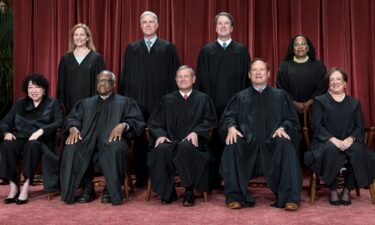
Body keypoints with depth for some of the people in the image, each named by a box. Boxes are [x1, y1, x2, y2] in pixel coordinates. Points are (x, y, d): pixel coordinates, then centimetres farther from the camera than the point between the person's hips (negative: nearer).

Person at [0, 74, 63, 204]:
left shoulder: (53, 104, 12)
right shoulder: (20, 104, 22)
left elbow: (58, 122, -5)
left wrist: (41, 131, -21)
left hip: (42, 142, -3)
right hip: (21, 140, 3)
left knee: (32, 145, -38)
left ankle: (26, 186, -34)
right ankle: (13, 186, -27)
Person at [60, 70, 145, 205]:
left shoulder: (125, 102, 20)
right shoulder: (86, 103, 29)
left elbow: (137, 120, 6)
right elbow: (72, 118, 17)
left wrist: (123, 125, -15)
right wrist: (73, 128, -7)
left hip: (112, 140, -2)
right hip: (88, 141, 3)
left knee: (115, 149, -38)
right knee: (72, 148, -30)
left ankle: (111, 190, -20)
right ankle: (87, 188, -18)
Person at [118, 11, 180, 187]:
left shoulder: (168, 48, 6)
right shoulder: (132, 48, 12)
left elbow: (174, 75, 3)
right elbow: (125, 77, 11)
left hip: (161, 101, -1)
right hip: (137, 100, 2)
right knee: (139, 140, 4)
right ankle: (141, 177, 14)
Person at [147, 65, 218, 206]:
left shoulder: (203, 99, 15)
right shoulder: (167, 100, 19)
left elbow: (210, 121, 5)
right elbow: (154, 122, 14)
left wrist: (196, 132, -14)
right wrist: (160, 134, -8)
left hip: (193, 142, -2)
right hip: (171, 141, 2)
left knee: (185, 147, -38)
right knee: (161, 150, -33)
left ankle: (189, 191, -26)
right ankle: (167, 193, -18)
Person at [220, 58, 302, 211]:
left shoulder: (280, 96, 19)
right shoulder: (240, 97, 21)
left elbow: (291, 119, 10)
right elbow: (228, 117, 9)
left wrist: (282, 128, -13)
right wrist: (231, 127, -15)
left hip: (272, 145, 0)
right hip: (247, 145, 1)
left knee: (286, 145, -32)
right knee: (232, 146, -31)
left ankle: (290, 197, -28)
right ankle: (235, 196, -24)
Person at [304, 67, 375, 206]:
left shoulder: (354, 103, 20)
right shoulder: (320, 101, 13)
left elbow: (360, 127, 9)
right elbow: (316, 125, 0)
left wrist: (350, 139, -14)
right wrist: (333, 139, -16)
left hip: (348, 142, 2)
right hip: (326, 142, -2)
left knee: (357, 151, -33)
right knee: (331, 149, -37)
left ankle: (347, 190, -17)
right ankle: (333, 190, -22)